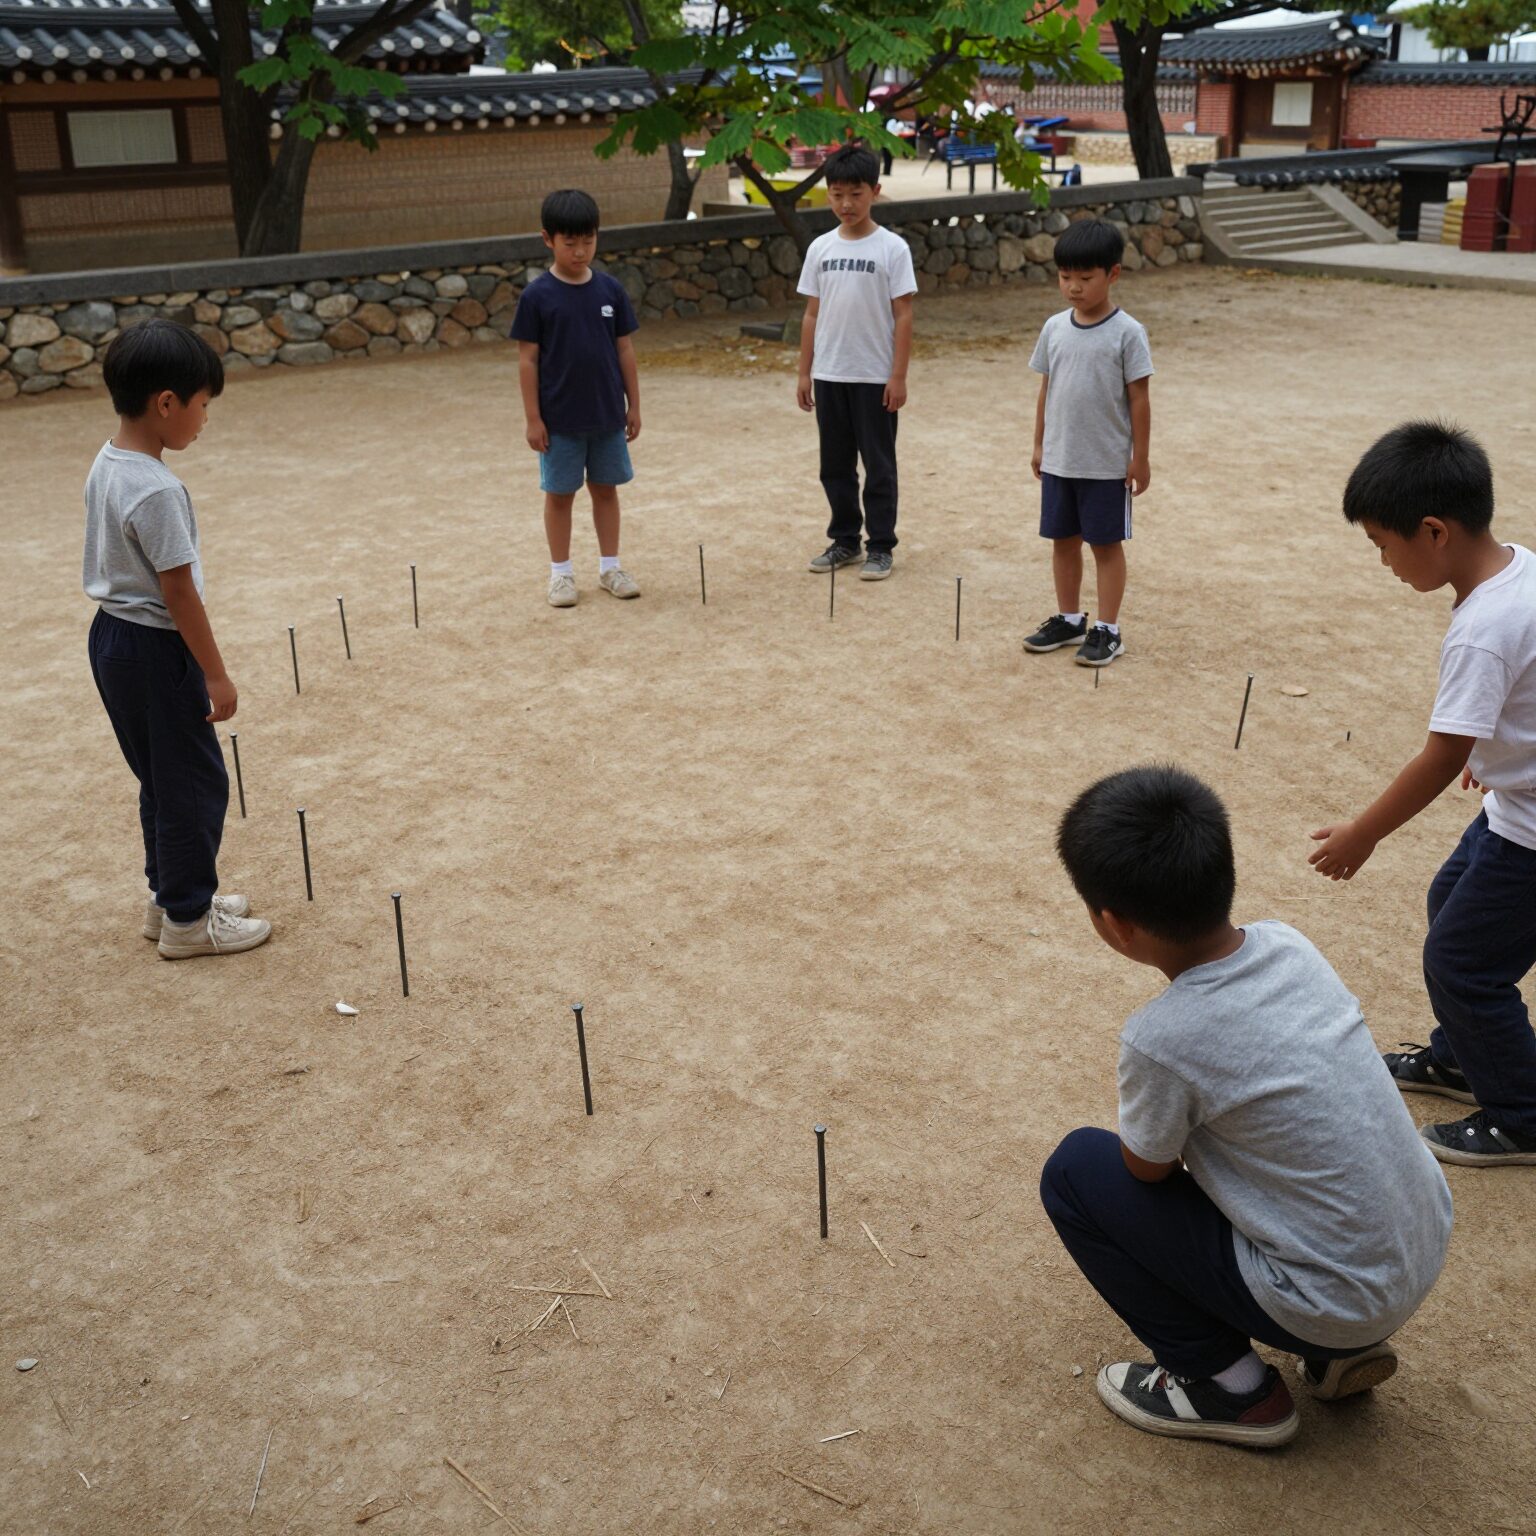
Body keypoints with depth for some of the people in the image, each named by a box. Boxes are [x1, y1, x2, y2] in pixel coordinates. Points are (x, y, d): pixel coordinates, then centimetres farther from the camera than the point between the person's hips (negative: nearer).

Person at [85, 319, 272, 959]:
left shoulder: (105, 466, 4)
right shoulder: (157, 490, -24)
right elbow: (179, 592, -22)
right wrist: (216, 675, -15)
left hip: (112, 636, 10)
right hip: (155, 649, -9)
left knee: (162, 778, 20)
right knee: (197, 782, 3)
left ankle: (170, 896, 32)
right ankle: (187, 920, 13)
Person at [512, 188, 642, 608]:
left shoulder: (610, 289, 0)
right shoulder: (537, 296, -9)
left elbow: (625, 349, 5)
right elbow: (527, 359, -7)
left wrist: (633, 404, 5)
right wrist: (533, 418, -9)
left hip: (608, 415, 3)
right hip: (559, 419, -3)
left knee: (606, 489, 12)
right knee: (560, 493, 8)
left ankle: (610, 567, 23)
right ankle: (561, 572, 19)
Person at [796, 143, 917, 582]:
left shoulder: (892, 248, -6)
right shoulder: (820, 248, 5)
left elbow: (903, 314, -7)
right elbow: (812, 314, 9)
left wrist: (899, 376, -11)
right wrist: (805, 373, 7)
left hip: (875, 377, -4)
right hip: (829, 376, 4)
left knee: (878, 464, 3)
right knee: (835, 464, 11)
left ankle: (880, 546, 12)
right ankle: (845, 540, 23)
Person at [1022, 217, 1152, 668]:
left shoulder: (1127, 333, -11)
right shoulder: (1054, 328, 3)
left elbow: (1139, 398, -9)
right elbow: (1047, 390, 10)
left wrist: (1140, 458, -8)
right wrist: (1039, 445, 11)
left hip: (1107, 463, -5)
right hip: (1058, 460, 5)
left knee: (1106, 543, 5)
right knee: (1063, 540, 13)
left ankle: (1107, 630, 13)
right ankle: (1068, 620, 27)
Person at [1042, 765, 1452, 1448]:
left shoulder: (1160, 1040, -25)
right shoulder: (1288, 944, -6)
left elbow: (1148, 1170, -6)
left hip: (1334, 1305, -7)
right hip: (1428, 1248, 7)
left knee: (1075, 1171, -1)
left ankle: (1230, 1387, 8)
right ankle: (1343, 1352, 21)